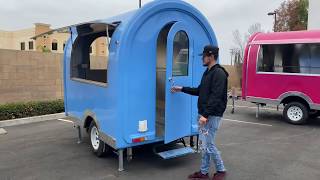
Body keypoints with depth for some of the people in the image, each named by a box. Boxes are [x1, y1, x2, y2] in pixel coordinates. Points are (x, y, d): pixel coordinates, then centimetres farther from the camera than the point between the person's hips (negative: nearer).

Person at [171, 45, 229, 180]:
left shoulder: (219, 73, -15)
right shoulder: (207, 72, 15)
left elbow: (216, 97, -23)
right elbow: (200, 91, 23)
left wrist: (206, 115, -27)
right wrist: (182, 89, 23)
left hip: (212, 116, -10)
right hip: (204, 114, 10)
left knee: (208, 144, -4)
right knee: (203, 144, 13)